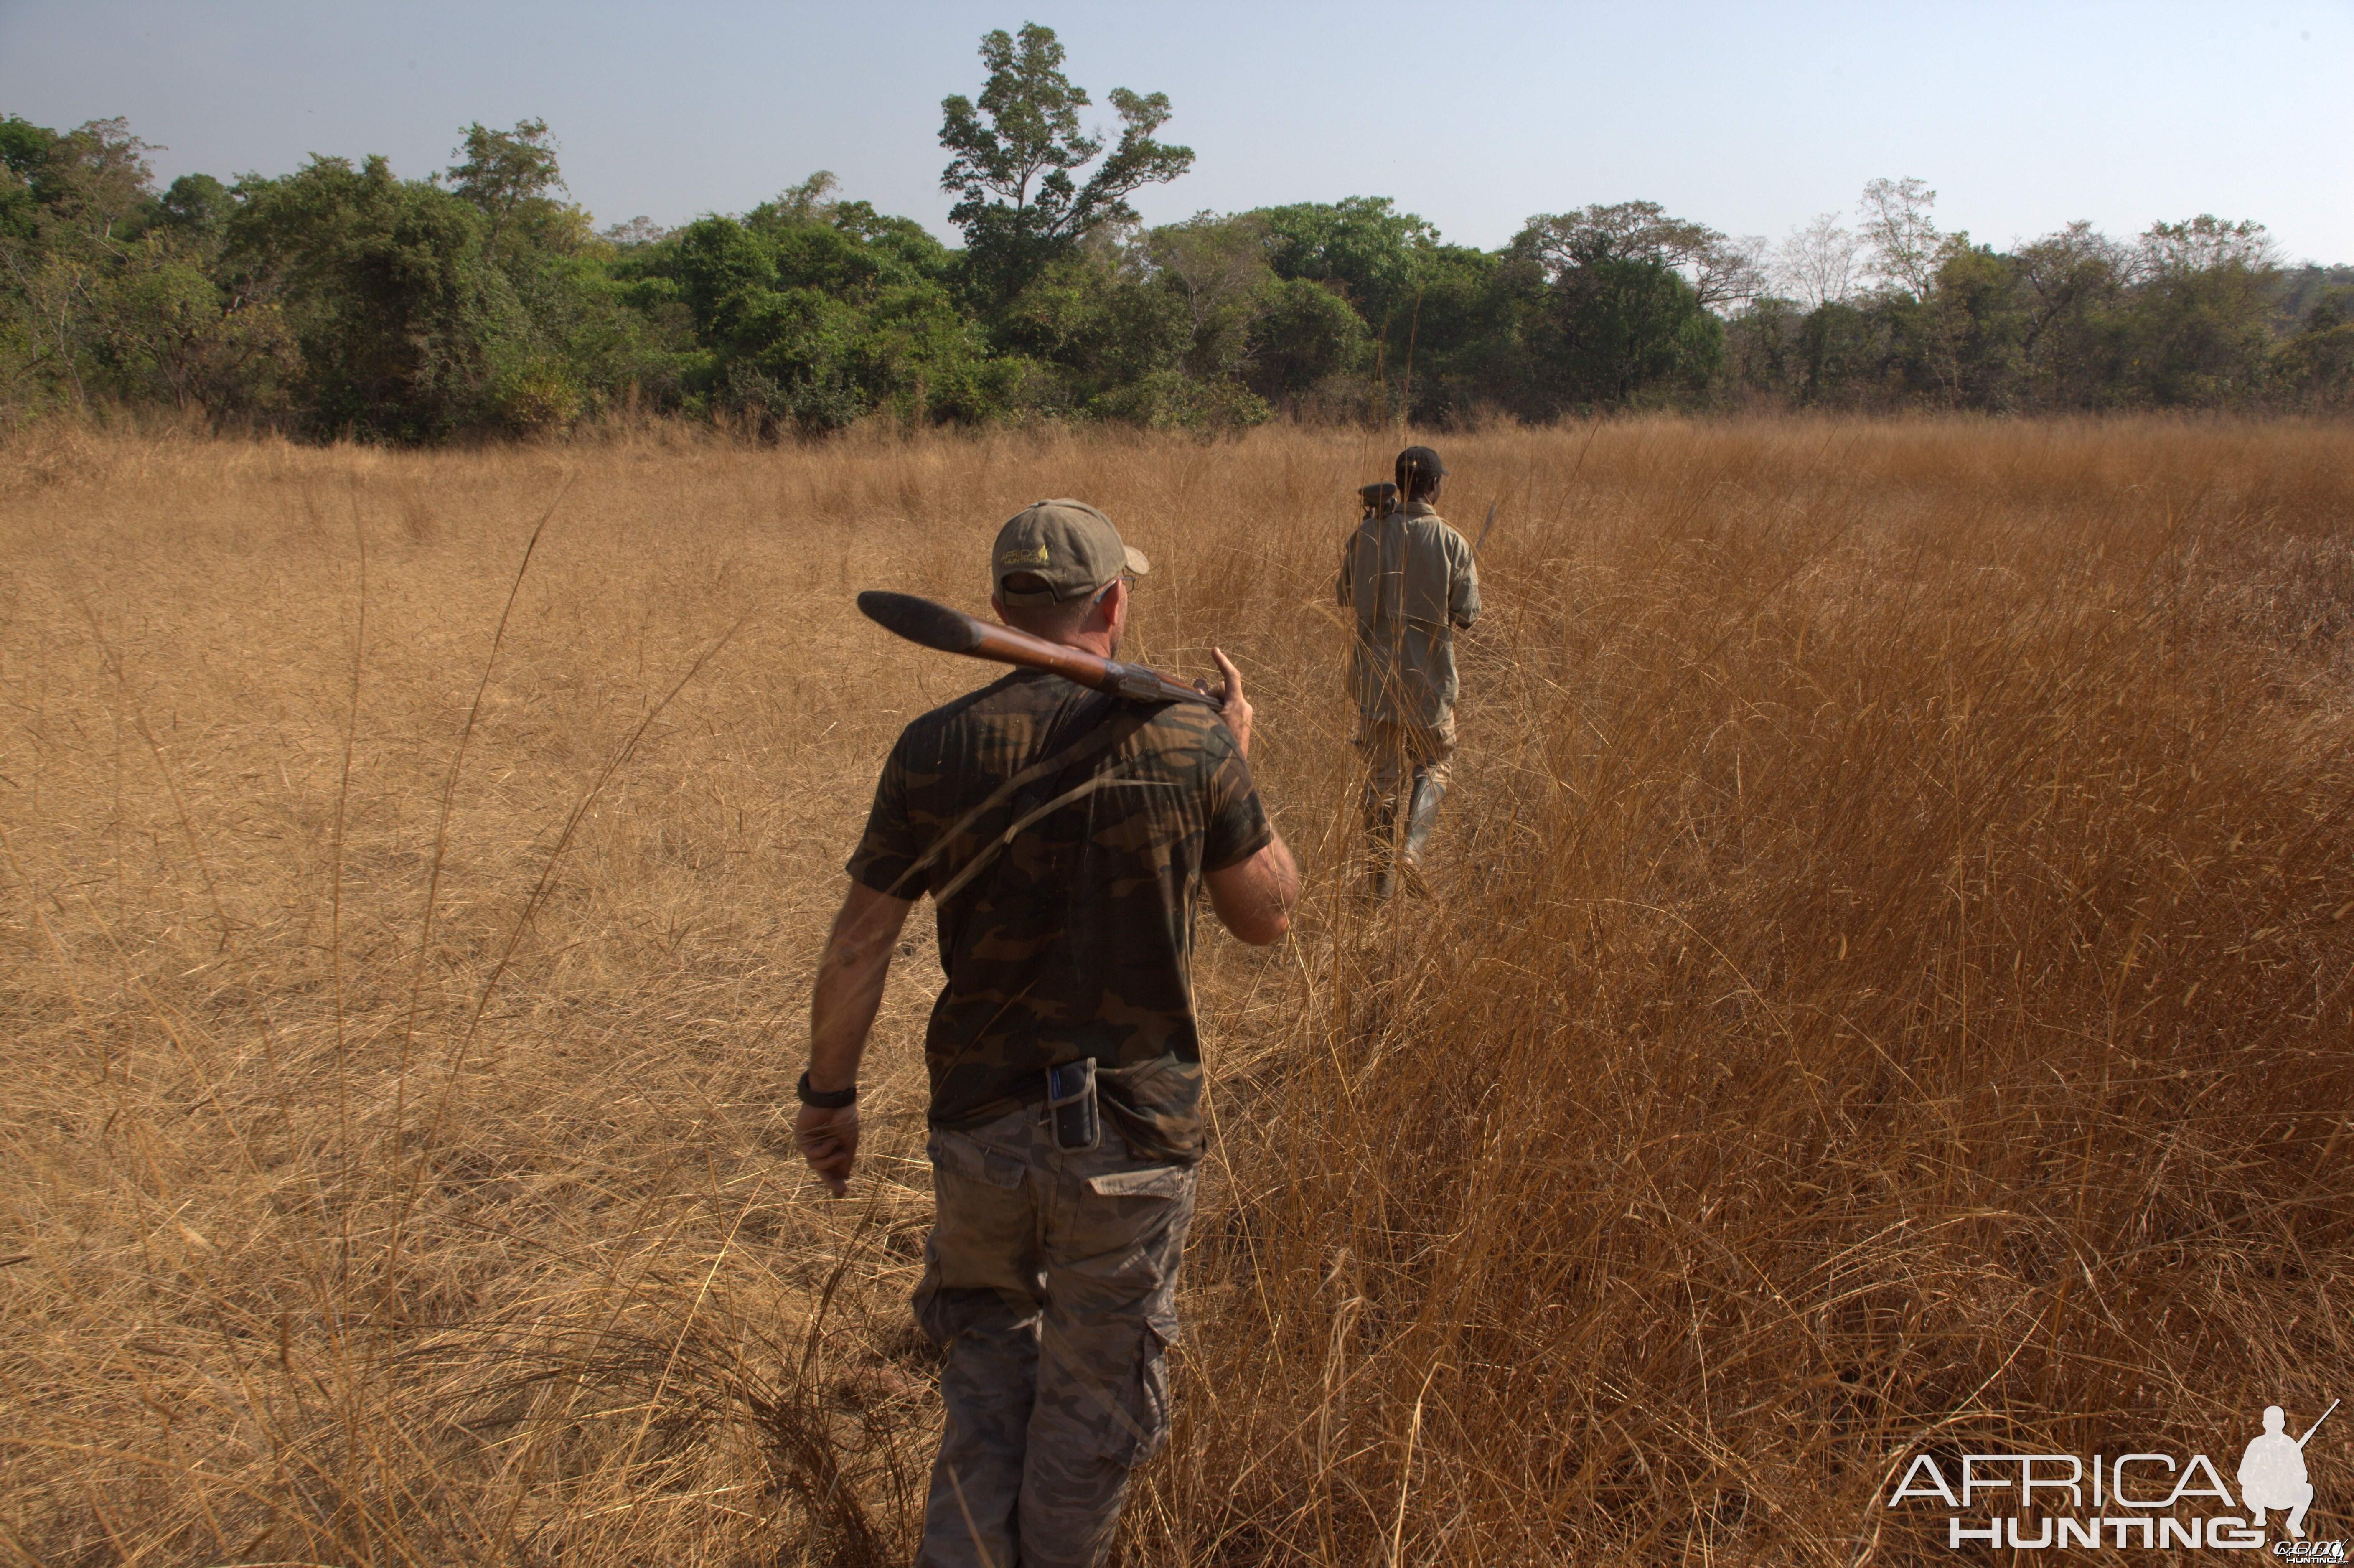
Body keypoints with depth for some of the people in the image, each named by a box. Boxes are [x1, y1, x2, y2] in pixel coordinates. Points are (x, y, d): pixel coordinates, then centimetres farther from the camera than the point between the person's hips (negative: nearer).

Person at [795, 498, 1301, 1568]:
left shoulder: (935, 749, -9)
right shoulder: (1190, 743, -12)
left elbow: (859, 945, -5)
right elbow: (1268, 915, 1)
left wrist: (828, 1094, 8)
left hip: (980, 1127, 2)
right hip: (1130, 1139, -2)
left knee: (990, 1331, 29)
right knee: (1095, 1395, 18)